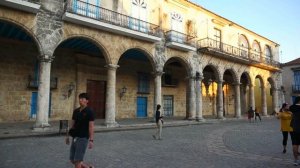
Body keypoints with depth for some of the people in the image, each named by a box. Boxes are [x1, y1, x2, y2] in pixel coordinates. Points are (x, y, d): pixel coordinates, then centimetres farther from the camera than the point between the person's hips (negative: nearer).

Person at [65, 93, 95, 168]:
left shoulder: (89, 112, -10)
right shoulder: (76, 111, 9)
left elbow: (91, 126, -13)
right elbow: (72, 124, 16)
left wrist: (91, 140, -18)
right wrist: (68, 135, 16)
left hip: (83, 138, -7)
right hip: (75, 138, 7)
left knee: (77, 161, -3)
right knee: (72, 159, 12)